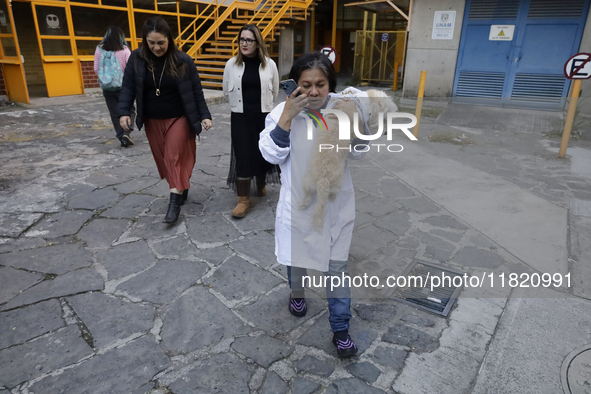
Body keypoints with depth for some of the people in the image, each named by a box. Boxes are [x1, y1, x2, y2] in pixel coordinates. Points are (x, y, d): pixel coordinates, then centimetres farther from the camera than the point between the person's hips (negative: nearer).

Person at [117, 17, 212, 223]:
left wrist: (204, 115, -9)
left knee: (175, 157, -5)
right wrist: (124, 112, -14)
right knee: (163, 158, 11)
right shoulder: (136, 58, -4)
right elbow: (128, 87, -2)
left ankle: (175, 201, -2)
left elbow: (196, 91, -5)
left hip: (178, 118, -3)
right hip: (152, 121, 4)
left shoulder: (183, 60, -10)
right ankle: (182, 187, 29)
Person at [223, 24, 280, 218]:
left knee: (263, 153, 11)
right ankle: (243, 199, 3)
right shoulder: (232, 64, -2)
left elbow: (274, 92, 9)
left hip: (264, 117, 1)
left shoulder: (269, 64, -3)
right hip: (240, 118, -1)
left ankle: (261, 184, 39)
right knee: (242, 156, -4)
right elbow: (227, 91, 9)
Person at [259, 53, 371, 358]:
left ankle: (340, 329, 24)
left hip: (335, 203, 1)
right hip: (298, 203, 0)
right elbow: (272, 154, -19)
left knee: (336, 267, 6)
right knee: (296, 253, 22)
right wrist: (288, 116, -27)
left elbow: (358, 152, -6)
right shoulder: (283, 111, -12)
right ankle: (297, 293, 54)